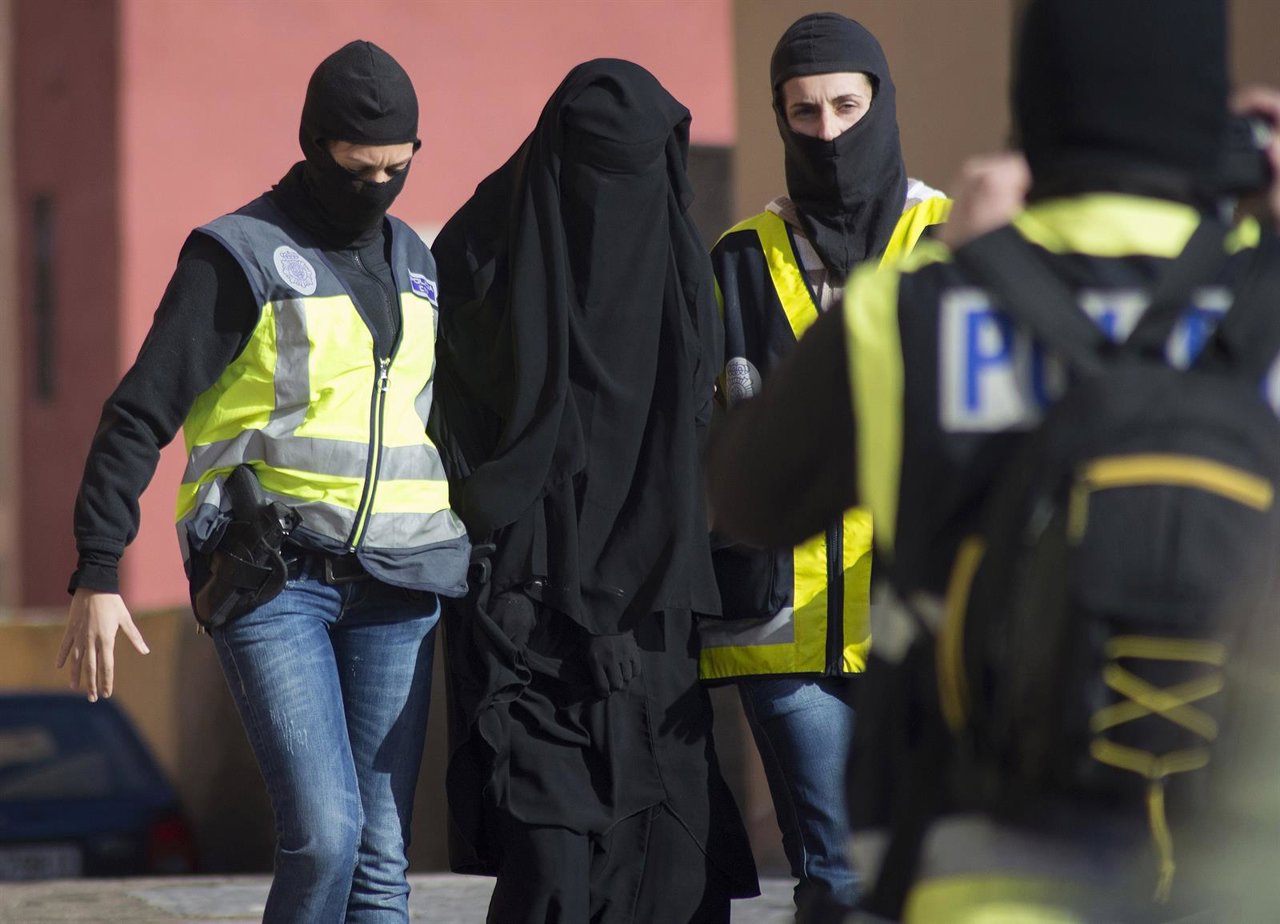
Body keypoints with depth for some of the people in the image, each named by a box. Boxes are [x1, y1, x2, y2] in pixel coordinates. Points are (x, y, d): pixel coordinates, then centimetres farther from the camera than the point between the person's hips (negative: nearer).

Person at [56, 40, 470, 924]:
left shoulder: (416, 262, 15)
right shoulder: (241, 255, -3)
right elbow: (139, 417, -6)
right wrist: (98, 576, -12)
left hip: (395, 587, 5)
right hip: (272, 582, -5)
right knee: (323, 834, -17)